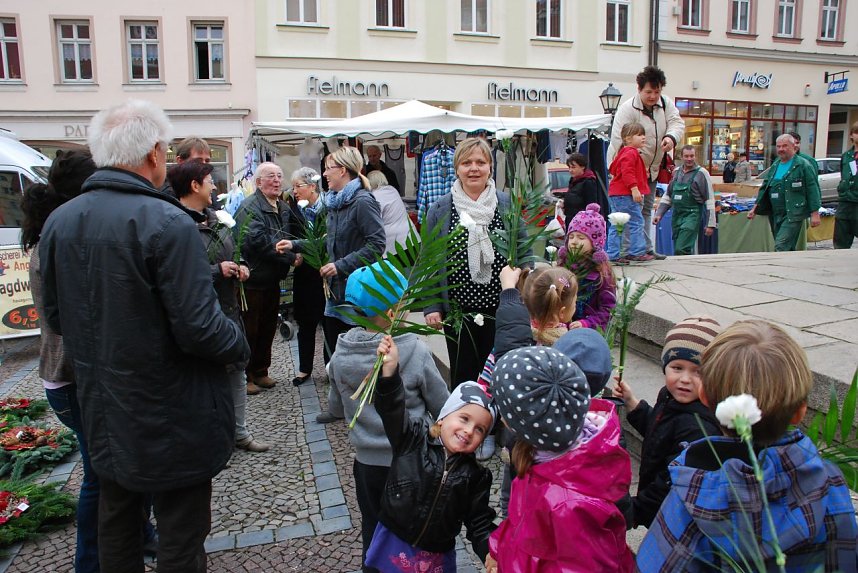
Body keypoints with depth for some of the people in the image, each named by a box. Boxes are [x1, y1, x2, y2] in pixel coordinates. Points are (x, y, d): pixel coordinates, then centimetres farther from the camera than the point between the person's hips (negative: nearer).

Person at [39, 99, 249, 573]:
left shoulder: (58, 222, -1)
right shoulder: (166, 222, -23)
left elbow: (56, 318, 9)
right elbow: (198, 328, -25)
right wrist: (240, 344, -5)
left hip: (103, 416, 7)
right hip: (172, 422, -7)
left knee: (117, 528, 24)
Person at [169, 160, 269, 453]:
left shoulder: (214, 218, 11)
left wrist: (239, 268, 3)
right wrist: (218, 271, -22)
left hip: (228, 309, 9)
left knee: (237, 372, 18)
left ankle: (240, 432, 36)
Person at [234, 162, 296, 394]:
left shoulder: (283, 208, 12)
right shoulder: (250, 207, -16)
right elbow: (257, 241, -27)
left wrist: (294, 251, -2)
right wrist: (291, 257, -20)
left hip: (272, 280, 8)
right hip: (252, 279, -8)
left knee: (268, 329, 16)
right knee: (249, 330, 2)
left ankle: (260, 372, 30)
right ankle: (243, 376, 15)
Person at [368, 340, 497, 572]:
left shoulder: (476, 476, -5)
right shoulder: (413, 438, -11)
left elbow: (479, 525, -1)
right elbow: (392, 409, -26)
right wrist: (389, 370, -42)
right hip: (392, 545, -1)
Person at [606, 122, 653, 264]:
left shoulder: (624, 153, 22)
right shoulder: (631, 153, -11)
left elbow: (614, 170, 32)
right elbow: (627, 172, -23)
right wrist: (634, 188, -27)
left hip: (616, 194, 11)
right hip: (625, 194, -11)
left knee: (616, 225, 10)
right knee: (636, 222, -4)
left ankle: (613, 254, 11)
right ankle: (637, 252, -1)